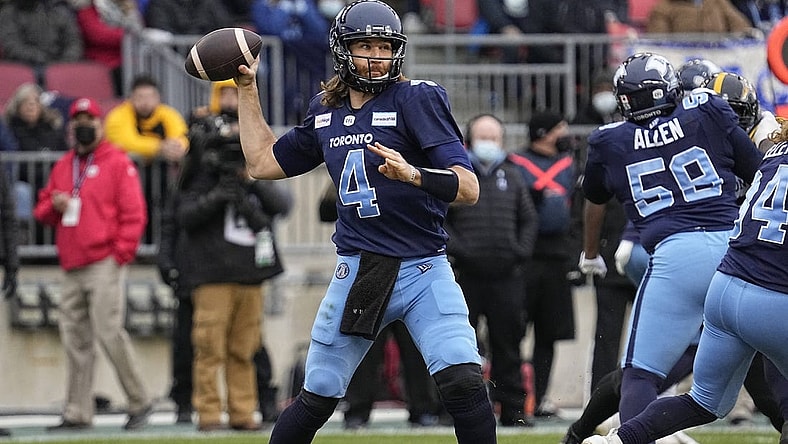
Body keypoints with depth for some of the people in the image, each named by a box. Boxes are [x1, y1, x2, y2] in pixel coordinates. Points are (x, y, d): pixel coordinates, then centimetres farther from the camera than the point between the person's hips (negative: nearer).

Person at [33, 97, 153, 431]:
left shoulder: (117, 163, 1)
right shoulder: (63, 166, 20)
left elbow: (133, 212, -5)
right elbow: (42, 211, 24)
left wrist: (122, 252, -12)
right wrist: (53, 206, 1)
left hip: (105, 264, -6)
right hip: (72, 266, 6)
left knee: (109, 333, -13)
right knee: (75, 339, 4)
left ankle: (140, 403, -3)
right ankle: (78, 413, 7)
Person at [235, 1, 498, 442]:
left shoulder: (418, 99, -9)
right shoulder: (325, 112, 9)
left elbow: (468, 188, -17)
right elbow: (264, 162, 24)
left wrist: (412, 174, -35)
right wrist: (247, 89, 21)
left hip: (425, 272, -4)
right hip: (356, 271, 4)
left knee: (465, 383, -22)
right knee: (316, 399, 8)